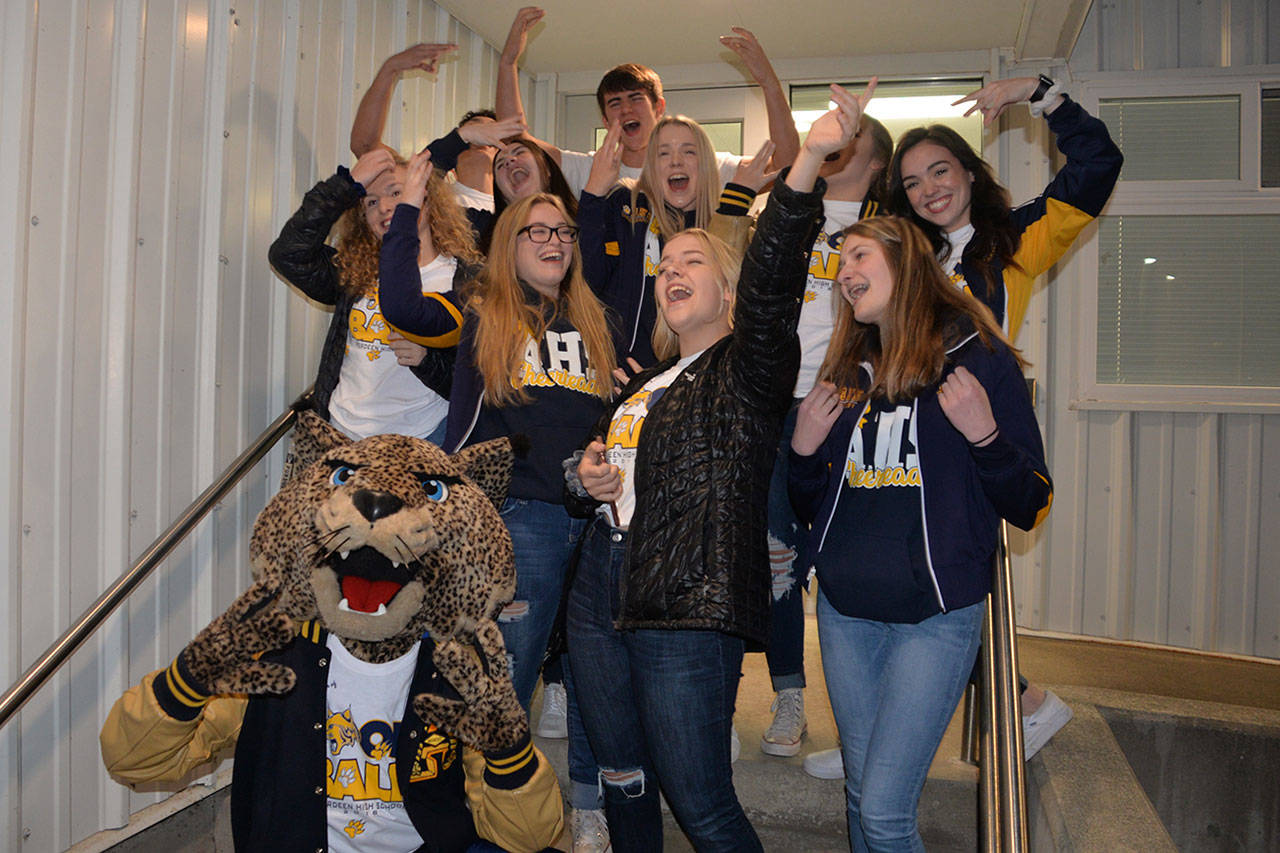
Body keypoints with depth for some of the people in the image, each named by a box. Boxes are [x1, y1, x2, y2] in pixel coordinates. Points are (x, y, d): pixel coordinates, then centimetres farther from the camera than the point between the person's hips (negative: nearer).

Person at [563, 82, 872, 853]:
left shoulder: (750, 368, -4)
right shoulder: (646, 379, 17)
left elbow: (772, 280, -23)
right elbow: (599, 457, 29)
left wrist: (811, 161, -36)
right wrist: (585, 478, 5)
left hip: (690, 610, -7)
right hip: (603, 587, 7)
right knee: (624, 782, 19)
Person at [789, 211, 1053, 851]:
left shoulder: (979, 360, -4)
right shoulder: (846, 376, 11)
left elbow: (1030, 507, -5)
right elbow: (809, 510, 16)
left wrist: (983, 434, -20)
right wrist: (803, 448, -2)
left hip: (935, 614, -5)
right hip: (845, 612, 5)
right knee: (860, 800, 15)